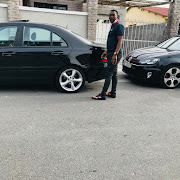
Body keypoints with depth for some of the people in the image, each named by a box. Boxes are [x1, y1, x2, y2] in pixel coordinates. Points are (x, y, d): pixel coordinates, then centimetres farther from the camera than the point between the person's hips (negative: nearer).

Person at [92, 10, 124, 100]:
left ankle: (103, 94, -8)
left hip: (115, 54, -10)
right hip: (111, 53, 10)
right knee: (114, 74, 12)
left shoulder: (119, 26, -10)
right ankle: (113, 93, 19)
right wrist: (106, 51, 26)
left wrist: (115, 54, -26)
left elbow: (120, 41, -19)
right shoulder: (112, 27, 21)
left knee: (108, 74, -10)